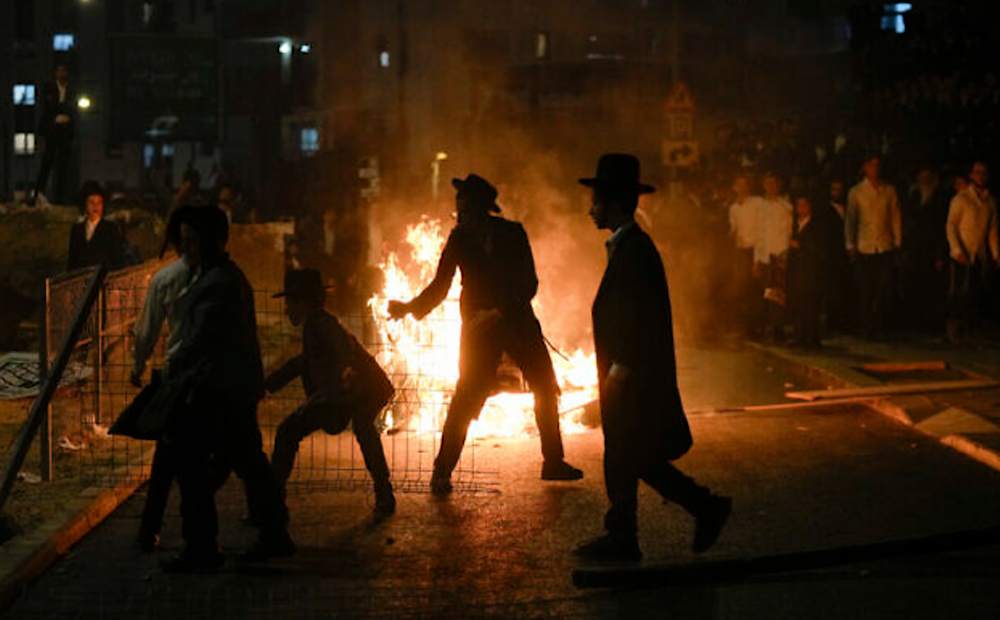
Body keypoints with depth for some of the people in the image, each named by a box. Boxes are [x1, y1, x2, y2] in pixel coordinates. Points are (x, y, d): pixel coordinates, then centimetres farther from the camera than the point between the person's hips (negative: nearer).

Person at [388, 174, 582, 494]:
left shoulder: (513, 234, -6)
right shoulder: (459, 239, -5)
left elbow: (529, 284, -7)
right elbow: (440, 286, 1)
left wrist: (499, 312, -18)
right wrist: (409, 307, -13)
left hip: (518, 321, 2)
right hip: (479, 327, -2)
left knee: (546, 389, 7)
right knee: (466, 398, -10)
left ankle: (554, 463, 22)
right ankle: (442, 472, -3)